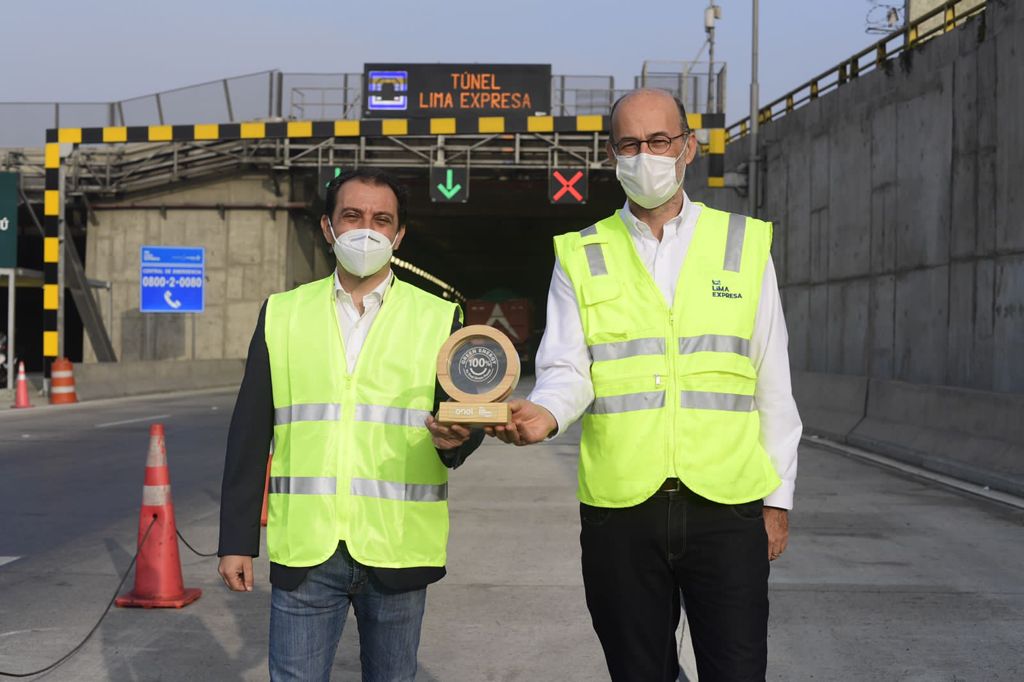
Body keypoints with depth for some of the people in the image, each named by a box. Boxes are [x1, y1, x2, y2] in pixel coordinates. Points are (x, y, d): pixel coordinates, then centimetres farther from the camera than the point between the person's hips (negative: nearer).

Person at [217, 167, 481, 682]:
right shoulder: (281, 313, 8)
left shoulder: (438, 318, 5)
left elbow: (465, 423, 4)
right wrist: (236, 539, 4)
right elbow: (249, 435, 8)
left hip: (398, 550, 0)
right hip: (305, 550, 0)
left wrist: (454, 439, -20)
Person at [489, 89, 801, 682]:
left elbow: (773, 385, 9)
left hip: (727, 505, 0)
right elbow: (567, 370, 1)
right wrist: (546, 411, -22)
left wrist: (778, 497, 7)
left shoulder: (745, 244, 8)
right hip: (620, 508, 1)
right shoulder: (581, 257, 8)